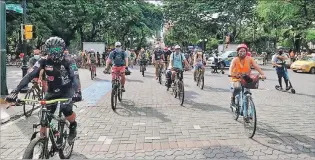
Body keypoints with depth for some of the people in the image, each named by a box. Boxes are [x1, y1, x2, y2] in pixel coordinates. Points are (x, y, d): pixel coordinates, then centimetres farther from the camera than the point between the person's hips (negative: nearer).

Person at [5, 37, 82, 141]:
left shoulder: (68, 61, -21)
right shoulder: (44, 61, -14)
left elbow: (75, 77, -33)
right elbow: (30, 75, -21)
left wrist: (77, 92, -52)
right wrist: (15, 92, -32)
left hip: (67, 90, -3)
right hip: (52, 91, 3)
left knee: (66, 110, -26)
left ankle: (73, 126, 6)